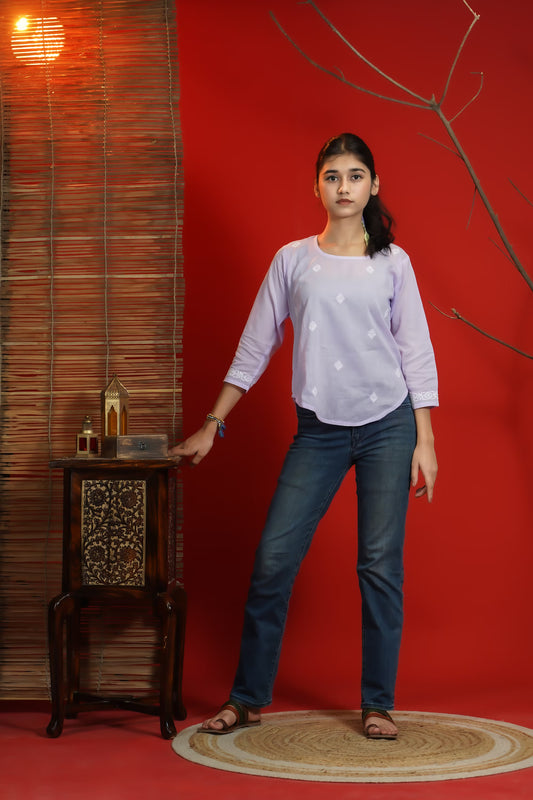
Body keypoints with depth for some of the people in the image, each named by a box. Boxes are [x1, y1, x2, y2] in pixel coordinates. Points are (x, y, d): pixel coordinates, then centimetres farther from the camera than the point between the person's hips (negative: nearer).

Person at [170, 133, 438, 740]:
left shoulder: (392, 261, 4)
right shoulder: (293, 259, 6)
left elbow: (416, 354, 5)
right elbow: (255, 347, 8)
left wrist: (424, 441, -1)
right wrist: (212, 426, 5)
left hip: (388, 424, -1)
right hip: (319, 430, 1)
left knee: (381, 565, 0)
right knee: (274, 558, -3)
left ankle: (377, 705, 12)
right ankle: (247, 698, 11)